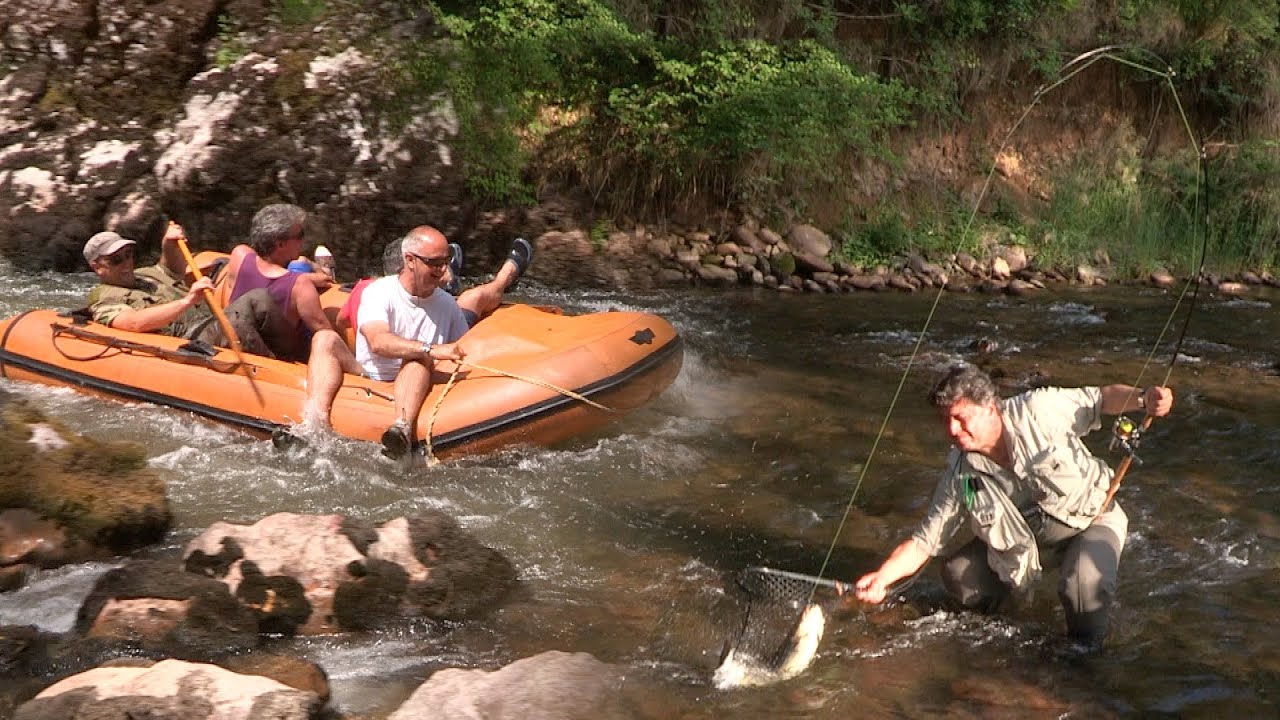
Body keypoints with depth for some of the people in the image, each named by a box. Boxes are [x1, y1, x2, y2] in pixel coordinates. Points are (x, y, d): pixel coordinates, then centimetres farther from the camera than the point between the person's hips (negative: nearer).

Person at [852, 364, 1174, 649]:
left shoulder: (1038, 410, -22)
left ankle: (1085, 652, -3)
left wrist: (1144, 399, -31)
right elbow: (922, 543, -12)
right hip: (1029, 540, 4)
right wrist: (882, 578, -28)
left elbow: (1101, 398, -10)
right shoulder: (960, 474, -14)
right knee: (957, 572, -10)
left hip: (1093, 519, -4)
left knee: (1083, 587, -33)